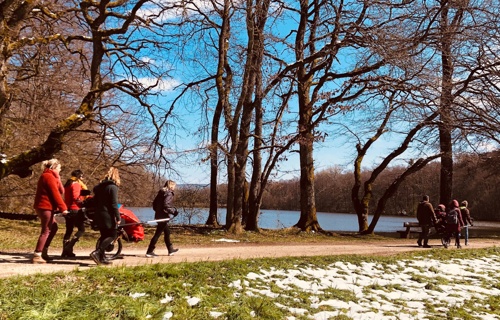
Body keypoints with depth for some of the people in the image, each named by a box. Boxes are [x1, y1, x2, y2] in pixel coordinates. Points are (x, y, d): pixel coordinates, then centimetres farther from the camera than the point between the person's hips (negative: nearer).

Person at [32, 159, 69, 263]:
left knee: (53, 227, 16)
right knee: (46, 231, -7)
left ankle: (44, 252, 19)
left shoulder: (47, 176, 20)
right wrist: (63, 208, -16)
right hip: (45, 207, -10)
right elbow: (55, 194, -17)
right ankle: (36, 256, -7)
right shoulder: (49, 177, -13)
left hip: (44, 207, 10)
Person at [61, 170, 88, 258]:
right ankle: (69, 246, -11)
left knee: (69, 230, 12)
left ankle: (65, 251, 12)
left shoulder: (68, 184, 18)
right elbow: (76, 197, -21)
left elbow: (68, 197, 18)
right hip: (75, 210, -9)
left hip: (68, 210, 9)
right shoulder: (76, 184, -10)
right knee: (81, 229, -2)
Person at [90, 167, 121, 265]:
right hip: (108, 215, -8)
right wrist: (118, 217, -13)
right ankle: (96, 252, -14)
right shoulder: (113, 187, -12)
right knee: (112, 235, 0)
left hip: (98, 214, 8)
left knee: (104, 236, 15)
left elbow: (95, 201, 18)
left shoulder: (100, 186, 13)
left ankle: (101, 258, 13)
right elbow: (114, 204, -16)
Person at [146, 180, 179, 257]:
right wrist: (174, 211, -14)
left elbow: (154, 203, 14)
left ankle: (170, 250, 30)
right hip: (163, 216, -10)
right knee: (157, 234, -5)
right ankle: (149, 252, -2)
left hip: (158, 215, 10)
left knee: (167, 232, 19)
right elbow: (166, 205, -24)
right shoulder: (169, 194, -13)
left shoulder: (160, 193, 12)